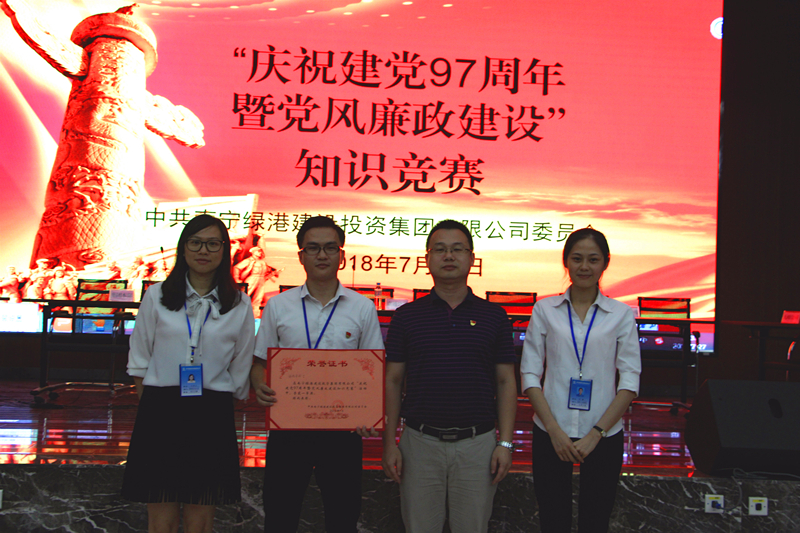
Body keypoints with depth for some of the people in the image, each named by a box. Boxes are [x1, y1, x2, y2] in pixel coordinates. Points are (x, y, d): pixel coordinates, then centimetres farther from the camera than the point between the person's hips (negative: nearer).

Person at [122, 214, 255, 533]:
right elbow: (140, 361, 9)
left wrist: (214, 404, 9)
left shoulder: (239, 305, 5)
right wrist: (153, 405, 4)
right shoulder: (157, 296, 6)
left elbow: (240, 370, 10)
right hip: (160, 412, 0)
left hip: (212, 417, 0)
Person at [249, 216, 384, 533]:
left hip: (342, 428, 0)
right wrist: (259, 386, -13)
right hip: (287, 426, 1)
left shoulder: (363, 308, 4)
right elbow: (259, 362, 10)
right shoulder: (277, 306, 5)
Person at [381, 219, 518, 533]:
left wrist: (505, 442, -3)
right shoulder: (407, 316, 4)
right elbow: (392, 381, 5)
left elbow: (506, 381, 4)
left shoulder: (494, 316, 5)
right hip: (420, 442, 0)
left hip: (478, 444, 0)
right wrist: (389, 442, -1)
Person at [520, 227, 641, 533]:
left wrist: (596, 433, -9)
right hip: (551, 434, 0)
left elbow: (630, 381, -1)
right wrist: (555, 430, -9)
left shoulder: (621, 315, 3)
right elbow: (530, 374, 0)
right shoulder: (545, 310, 3)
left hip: (603, 436, 0)